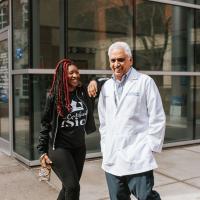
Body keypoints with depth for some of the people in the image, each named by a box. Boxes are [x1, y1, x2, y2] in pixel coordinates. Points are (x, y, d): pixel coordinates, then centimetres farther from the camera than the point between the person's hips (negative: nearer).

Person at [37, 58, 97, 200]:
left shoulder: (84, 92, 0)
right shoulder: (54, 96, -8)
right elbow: (46, 123, -3)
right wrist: (43, 151, -5)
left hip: (79, 147, 5)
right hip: (59, 147, -4)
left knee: (69, 187, 14)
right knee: (73, 187, -9)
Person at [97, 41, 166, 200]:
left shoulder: (145, 82, -3)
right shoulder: (106, 86, 12)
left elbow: (157, 119, -5)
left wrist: (150, 148, -8)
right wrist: (105, 148, 13)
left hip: (138, 158, -5)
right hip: (111, 159, 5)